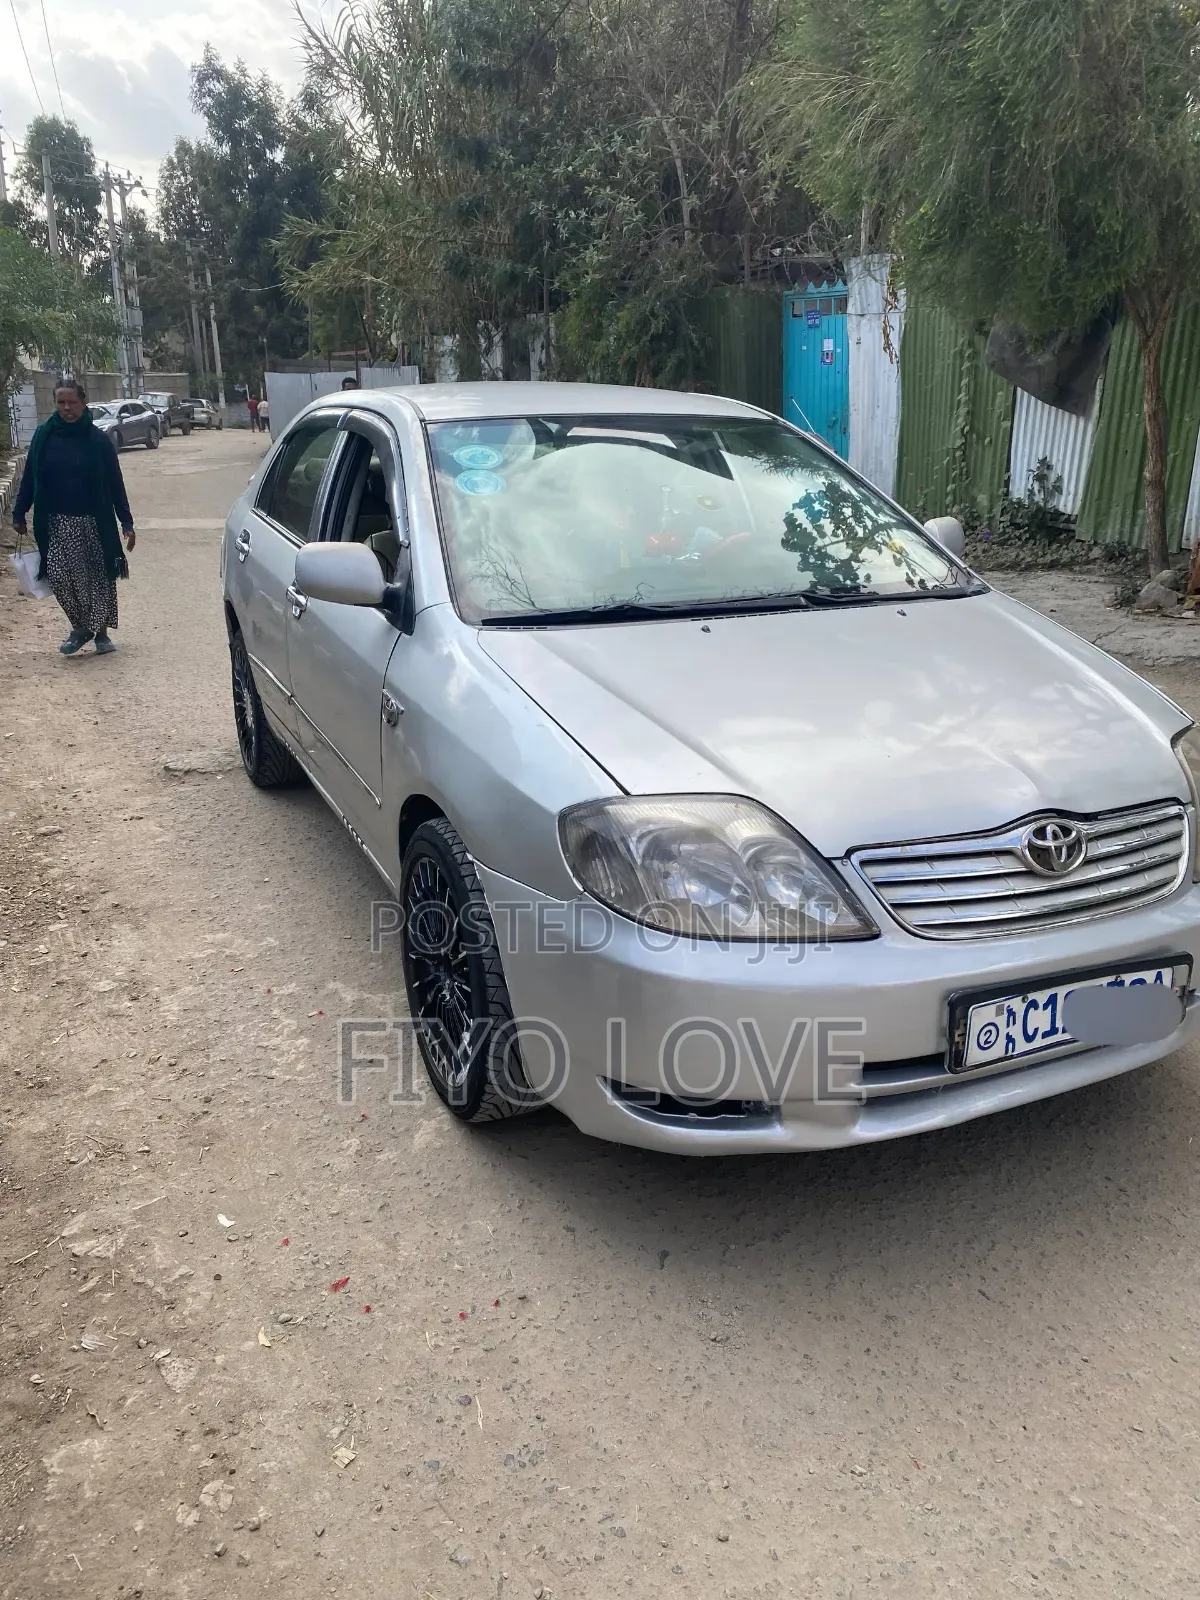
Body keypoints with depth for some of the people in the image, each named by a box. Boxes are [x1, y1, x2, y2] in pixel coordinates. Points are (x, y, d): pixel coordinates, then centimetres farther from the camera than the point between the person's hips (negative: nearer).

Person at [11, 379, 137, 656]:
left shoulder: (98, 440, -4)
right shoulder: (44, 436, 1)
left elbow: (115, 484, -2)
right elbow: (29, 478, 7)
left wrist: (126, 523, -6)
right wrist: (19, 514, 3)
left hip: (95, 523, -1)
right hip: (56, 523, 1)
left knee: (99, 578, 5)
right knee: (58, 575, -8)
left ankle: (101, 631, 22)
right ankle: (80, 626, 12)